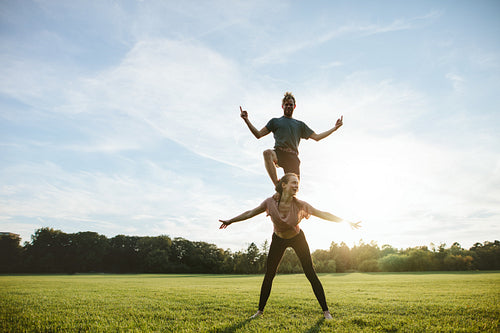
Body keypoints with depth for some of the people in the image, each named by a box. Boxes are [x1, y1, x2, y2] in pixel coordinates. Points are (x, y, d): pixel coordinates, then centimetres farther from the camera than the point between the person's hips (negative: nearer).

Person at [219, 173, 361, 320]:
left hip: (297, 239, -1)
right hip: (278, 239, 1)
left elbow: (324, 214, -21)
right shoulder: (271, 202, -26)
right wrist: (231, 221, -5)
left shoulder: (299, 204, -28)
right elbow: (250, 213, -11)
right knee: (269, 275, 0)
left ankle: (326, 311, 7)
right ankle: (260, 310, 16)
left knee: (311, 274, -6)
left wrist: (346, 222, -23)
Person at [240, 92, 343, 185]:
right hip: (278, 152, -2)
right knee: (267, 153, -39)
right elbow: (258, 134, 14)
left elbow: (316, 137, 25)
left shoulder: (300, 124, 28)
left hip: (293, 157, 2)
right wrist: (246, 120, 3)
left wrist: (335, 128, 22)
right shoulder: (275, 121, 23)